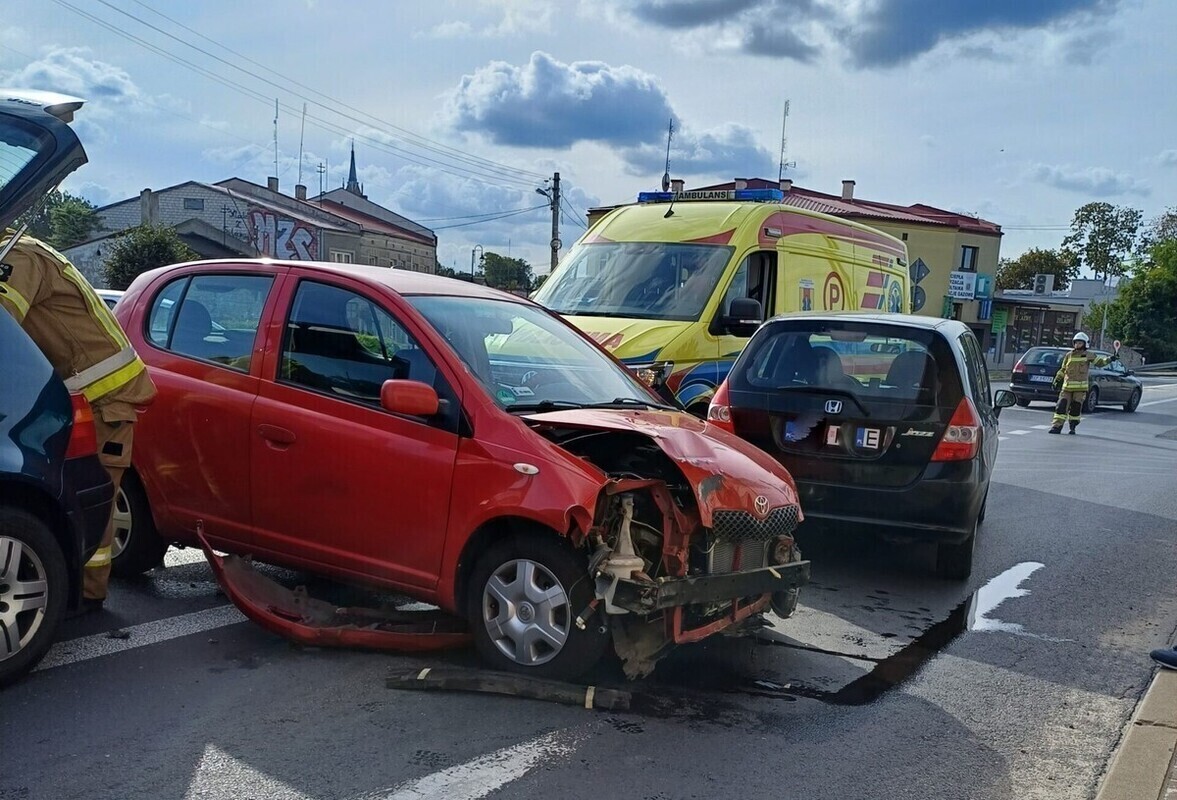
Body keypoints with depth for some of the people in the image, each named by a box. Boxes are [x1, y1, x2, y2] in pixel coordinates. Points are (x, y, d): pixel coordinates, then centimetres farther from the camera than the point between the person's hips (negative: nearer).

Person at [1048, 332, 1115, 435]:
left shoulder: (1088, 356, 5)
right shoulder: (1069, 355, 11)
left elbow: (1099, 362, 2)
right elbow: (1063, 369, 17)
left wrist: (1110, 359, -13)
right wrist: (1057, 380, 12)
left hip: (1080, 387, -2)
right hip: (1067, 386, 2)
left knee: (1076, 407, 0)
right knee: (1062, 406, -6)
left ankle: (1073, 427, 11)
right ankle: (1057, 426, -6)